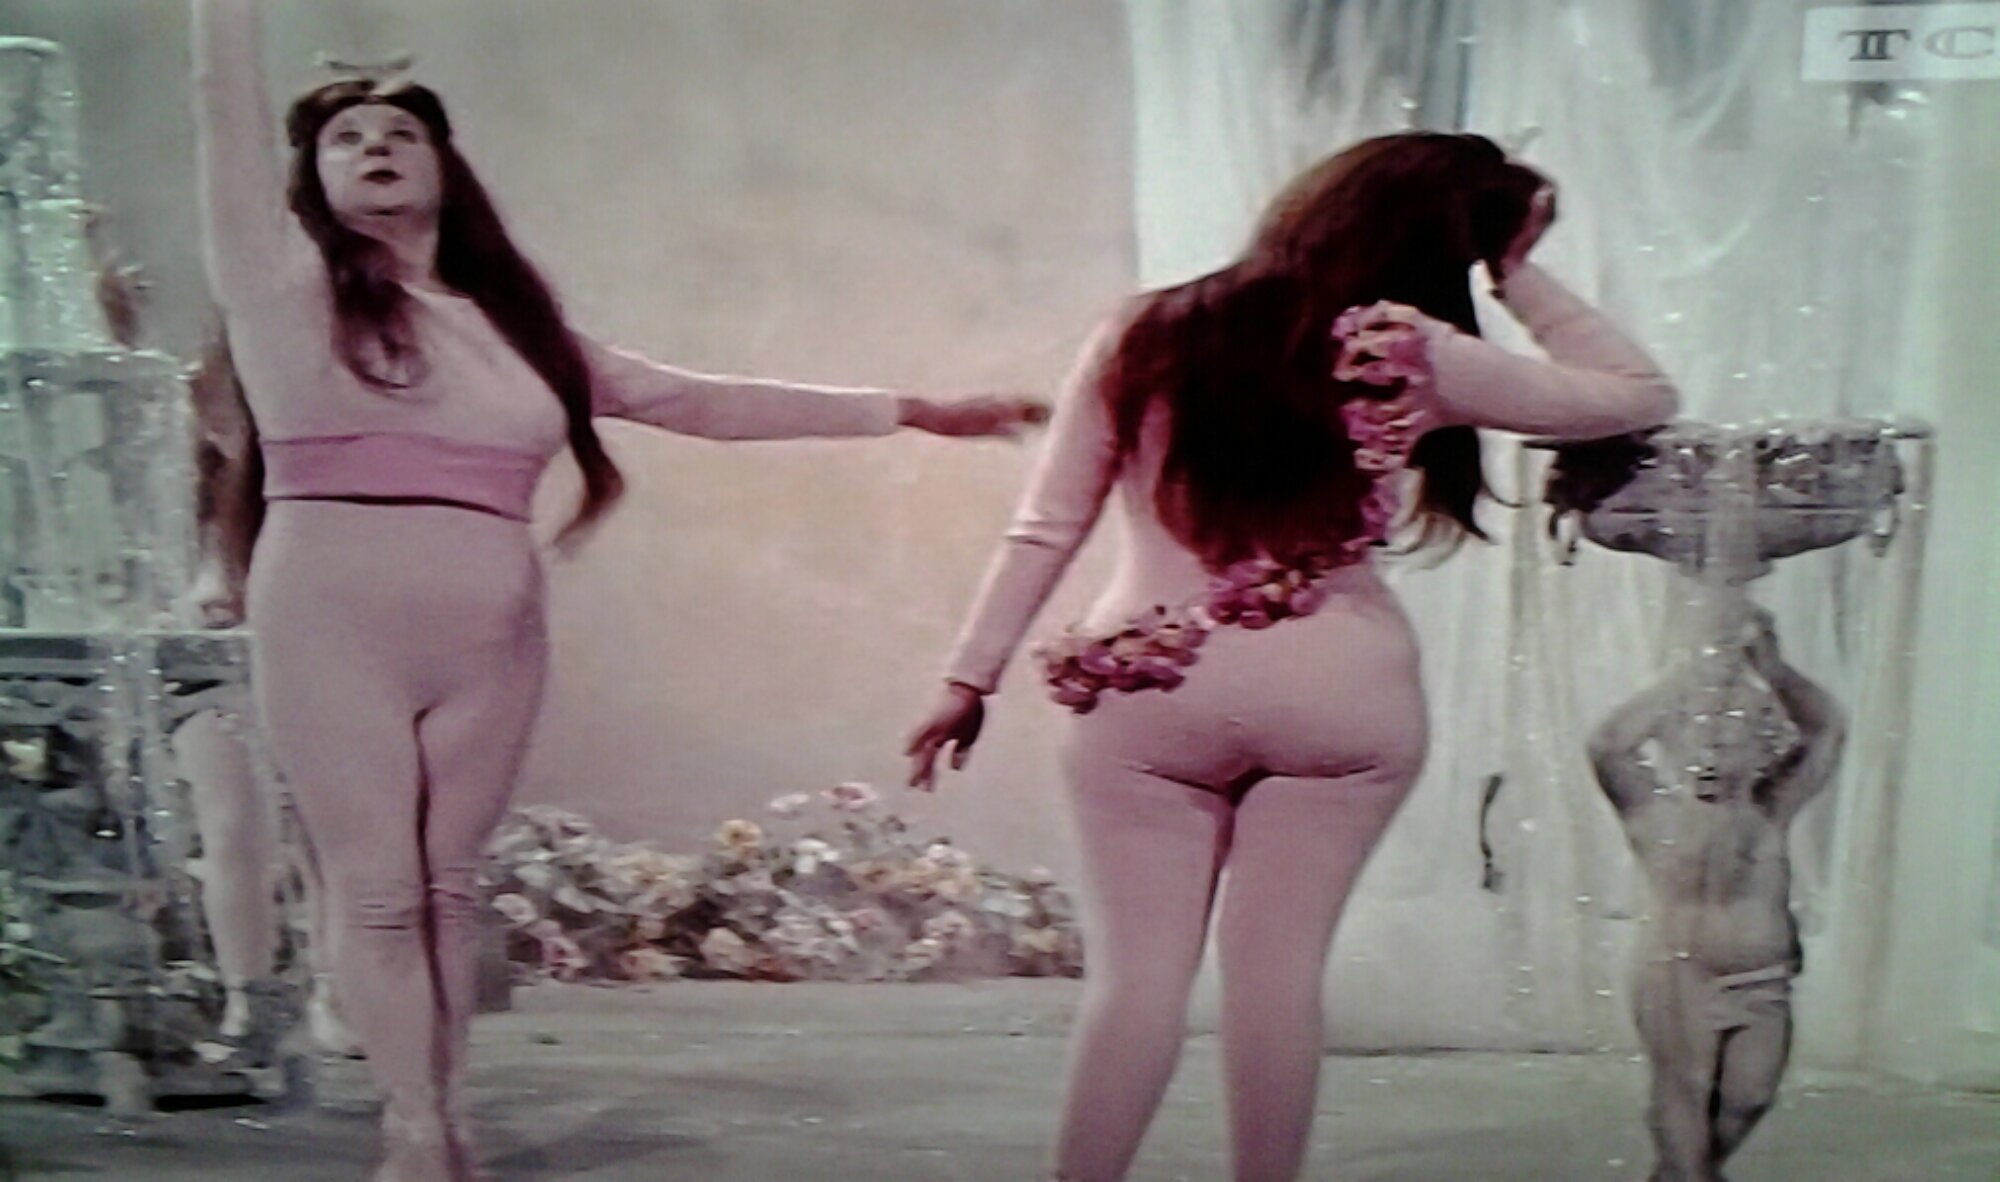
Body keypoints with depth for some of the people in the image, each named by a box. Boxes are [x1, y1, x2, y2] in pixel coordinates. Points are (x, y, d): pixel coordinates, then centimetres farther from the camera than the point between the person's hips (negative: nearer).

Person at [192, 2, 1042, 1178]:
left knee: (449, 886, 7)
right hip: (332, 623, -2)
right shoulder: (288, 284, 7)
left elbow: (702, 400, 16)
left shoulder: (514, 323, 15)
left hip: (492, 638, 3)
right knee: (379, 889, 0)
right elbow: (228, 102, 2)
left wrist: (906, 408, 16)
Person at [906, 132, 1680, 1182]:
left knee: (1136, 968, 6)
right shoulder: (1410, 354, -2)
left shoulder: (1145, 335, 5)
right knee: (1278, 964, 8)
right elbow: (1639, 395, 8)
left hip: (1151, 692, 1)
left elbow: (1044, 529, 4)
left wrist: (971, 675, 9)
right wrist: (1520, 276, 13)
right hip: (1340, 694, -1)